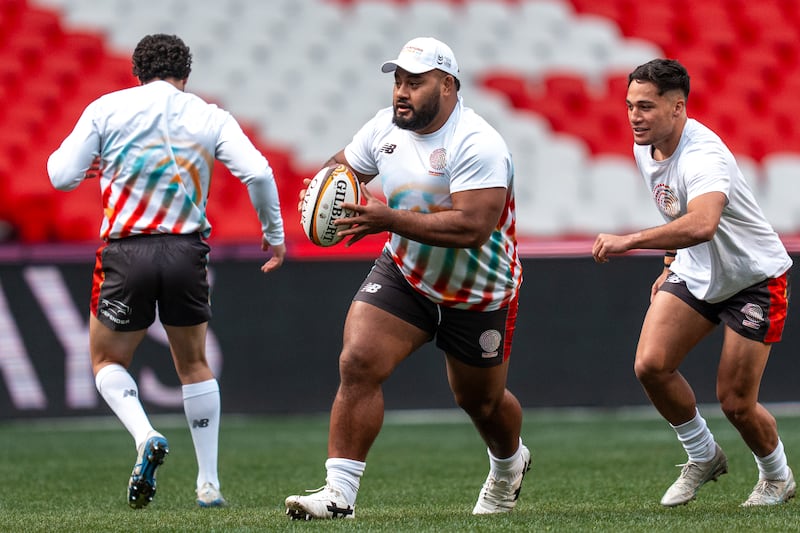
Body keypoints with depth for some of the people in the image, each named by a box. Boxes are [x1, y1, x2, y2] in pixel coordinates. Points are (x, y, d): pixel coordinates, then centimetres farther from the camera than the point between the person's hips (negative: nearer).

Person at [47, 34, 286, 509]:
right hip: (187, 252, 2)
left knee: (107, 361, 17)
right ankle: (209, 483, 17)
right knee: (194, 365, 20)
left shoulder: (107, 108, 1)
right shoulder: (210, 117, 4)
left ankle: (146, 437, -12)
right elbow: (258, 173, -7)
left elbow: (62, 176, -3)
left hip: (125, 251, -2)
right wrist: (274, 233, 6)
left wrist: (92, 166, 21)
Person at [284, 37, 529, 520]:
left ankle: (510, 464, 51)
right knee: (358, 363, -19)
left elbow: (471, 226, -37)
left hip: (478, 294, -4)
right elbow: (343, 167, 12)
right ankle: (339, 493, -17)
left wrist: (388, 218, -41)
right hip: (405, 275, 4)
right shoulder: (386, 127, -7)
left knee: (481, 401, 15)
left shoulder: (478, 145, -28)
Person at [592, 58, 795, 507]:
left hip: (754, 279, -7)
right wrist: (671, 266, 18)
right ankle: (703, 457, 10)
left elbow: (701, 224, -52)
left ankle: (778, 477, 24)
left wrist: (630, 242, -55)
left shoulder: (704, 157, -32)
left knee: (735, 402, -6)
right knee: (651, 365, -13)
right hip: (694, 272, 7)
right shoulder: (646, 148, -4)